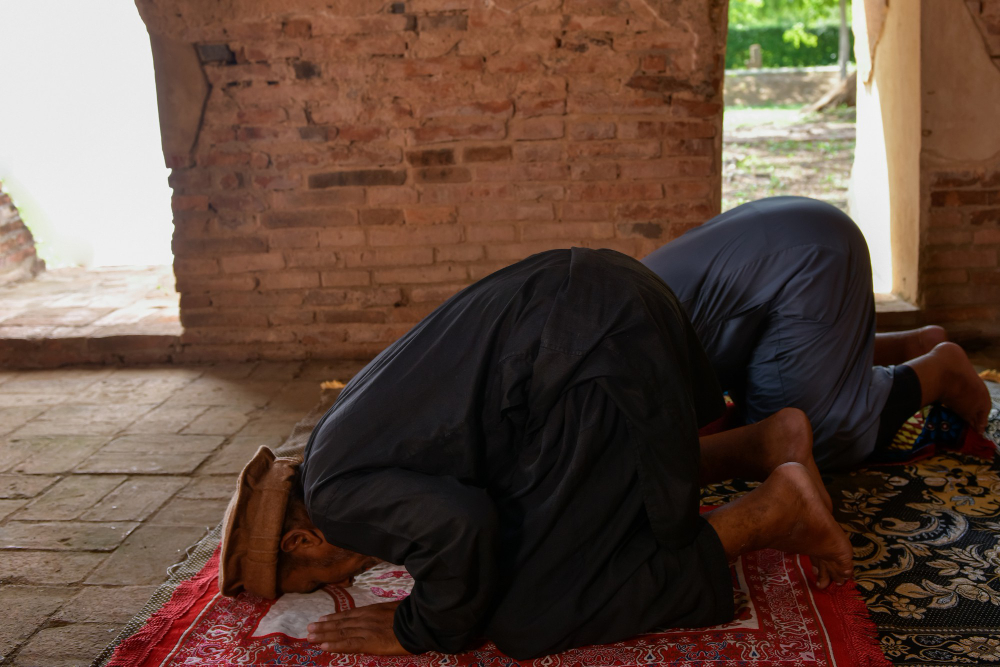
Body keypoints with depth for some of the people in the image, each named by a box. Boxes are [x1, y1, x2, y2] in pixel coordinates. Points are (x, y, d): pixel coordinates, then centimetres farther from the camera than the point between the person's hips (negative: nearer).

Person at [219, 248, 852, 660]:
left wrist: (423, 630, -7)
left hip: (597, 359, -10)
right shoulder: (349, 432, 21)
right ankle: (768, 440, 18)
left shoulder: (336, 495, -7)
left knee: (534, 617, -1)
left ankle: (772, 509, -3)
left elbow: (457, 530, -25)